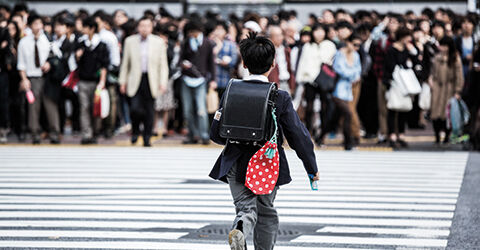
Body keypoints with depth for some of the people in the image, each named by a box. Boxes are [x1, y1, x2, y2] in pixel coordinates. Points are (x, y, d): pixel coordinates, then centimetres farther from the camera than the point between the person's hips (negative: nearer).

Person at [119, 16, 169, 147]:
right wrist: (123, 81, 8)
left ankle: (147, 139, 14)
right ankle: (135, 131, 14)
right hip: (136, 80, 0)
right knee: (134, 108, -13)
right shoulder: (130, 41, 6)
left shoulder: (159, 42, 4)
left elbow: (163, 64, 5)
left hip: (151, 81, 0)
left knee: (149, 111, 2)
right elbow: (125, 63, 11)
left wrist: (163, 82, -4)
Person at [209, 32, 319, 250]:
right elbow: (298, 136, -7)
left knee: (246, 208, -1)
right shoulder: (280, 97, -10)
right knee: (266, 212, 17)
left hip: (236, 165, 1)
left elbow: (216, 134, 0)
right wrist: (312, 168, 5)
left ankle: (239, 229, -34)